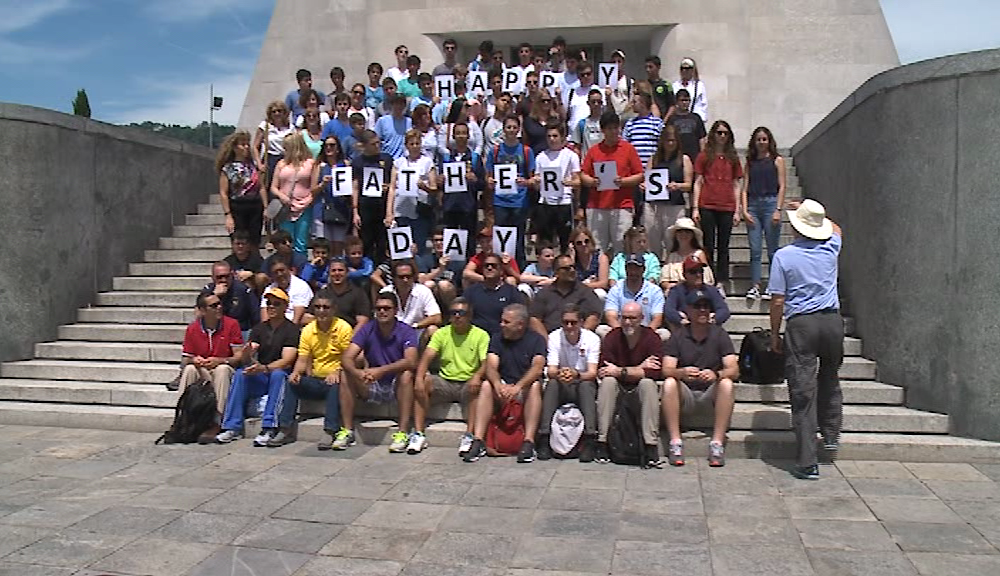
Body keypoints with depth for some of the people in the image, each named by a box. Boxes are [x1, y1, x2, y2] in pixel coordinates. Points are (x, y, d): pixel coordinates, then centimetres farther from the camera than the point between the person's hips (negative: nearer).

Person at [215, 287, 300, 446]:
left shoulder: (291, 330, -5)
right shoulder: (259, 328, 9)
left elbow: (287, 361, -18)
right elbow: (246, 361, -2)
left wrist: (264, 368, -35)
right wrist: (246, 354, -27)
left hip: (281, 376, -4)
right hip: (260, 379, 4)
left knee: (277, 374, -35)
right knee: (240, 374, -23)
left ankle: (269, 428, -37)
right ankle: (232, 427, -24)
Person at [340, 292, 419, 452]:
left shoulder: (406, 332, -11)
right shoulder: (367, 330, -3)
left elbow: (410, 362, -29)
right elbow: (347, 358, -14)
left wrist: (381, 370, -42)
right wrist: (357, 372, -38)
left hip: (396, 387, -3)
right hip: (372, 387, 3)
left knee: (406, 375, -33)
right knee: (346, 375, -19)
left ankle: (403, 433, -31)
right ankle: (347, 431, -15)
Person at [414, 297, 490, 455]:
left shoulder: (481, 335, 0)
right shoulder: (441, 333, 7)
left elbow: (486, 363, -11)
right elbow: (427, 357, -5)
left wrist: (477, 376, -34)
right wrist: (419, 378, -24)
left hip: (467, 385, -3)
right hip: (444, 384, 3)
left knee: (476, 387, -35)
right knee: (423, 382, -24)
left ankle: (469, 435, -33)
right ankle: (418, 434, -23)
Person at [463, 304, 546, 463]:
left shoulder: (536, 340, -2)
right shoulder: (497, 339, 8)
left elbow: (537, 367, -18)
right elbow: (491, 367, -6)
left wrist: (517, 387, -35)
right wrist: (499, 385, -28)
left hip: (525, 389, -3)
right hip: (503, 386, 3)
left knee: (535, 386, -34)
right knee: (486, 386, -26)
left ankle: (529, 442, -38)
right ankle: (478, 441, -31)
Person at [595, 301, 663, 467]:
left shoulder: (652, 338, -8)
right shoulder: (612, 337, -5)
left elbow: (655, 372, -20)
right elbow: (603, 371, -16)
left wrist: (620, 371, -23)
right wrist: (640, 368, -18)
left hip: (641, 387, -1)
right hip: (618, 387, 1)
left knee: (648, 383, -32)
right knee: (608, 381, -30)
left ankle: (651, 445, -33)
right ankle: (602, 442, -29)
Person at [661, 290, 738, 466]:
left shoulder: (719, 334, -1)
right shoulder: (678, 336, 0)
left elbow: (734, 370, -10)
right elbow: (666, 370, -12)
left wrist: (716, 374, -33)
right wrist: (682, 372, -35)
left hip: (711, 393, 0)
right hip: (685, 394, 0)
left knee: (726, 384, -29)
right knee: (669, 383, -29)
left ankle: (717, 444, -27)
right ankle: (675, 443, -28)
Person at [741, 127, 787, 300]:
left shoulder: (777, 160, 5)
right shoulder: (750, 162, 13)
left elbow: (781, 186, 0)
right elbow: (745, 188, 10)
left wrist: (778, 210, -10)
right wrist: (744, 210, -2)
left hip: (770, 203, -3)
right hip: (753, 205, 3)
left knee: (772, 250, 1)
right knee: (755, 250, 0)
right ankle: (755, 286, 2)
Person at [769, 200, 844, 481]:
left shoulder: (784, 255, -4)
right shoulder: (831, 247, 6)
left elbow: (778, 301, -5)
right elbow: (836, 228, 33)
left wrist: (774, 334, 7)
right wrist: (810, 212, 43)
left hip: (801, 324, -4)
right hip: (832, 321, 4)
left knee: (803, 393, -2)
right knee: (830, 379, 28)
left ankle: (807, 462, -2)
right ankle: (831, 434, 35)